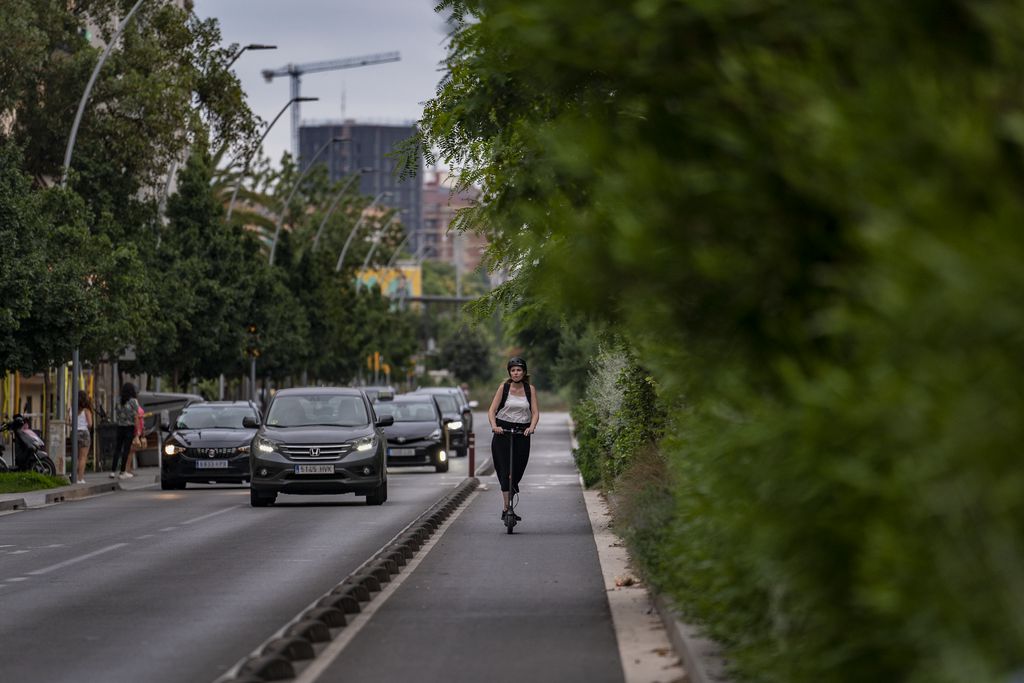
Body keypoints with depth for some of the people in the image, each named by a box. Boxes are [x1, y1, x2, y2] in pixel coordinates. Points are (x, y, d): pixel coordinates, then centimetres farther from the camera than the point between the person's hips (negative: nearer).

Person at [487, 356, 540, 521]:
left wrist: (531, 427, -20)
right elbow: (492, 410, -5)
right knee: (505, 470, -11)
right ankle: (506, 509, -14)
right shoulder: (504, 387, 0)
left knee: (518, 471, 5)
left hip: (522, 433, 2)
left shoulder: (530, 389, 5)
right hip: (503, 431, -2)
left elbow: (535, 412, 0)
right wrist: (494, 426, -23)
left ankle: (507, 507, 24)